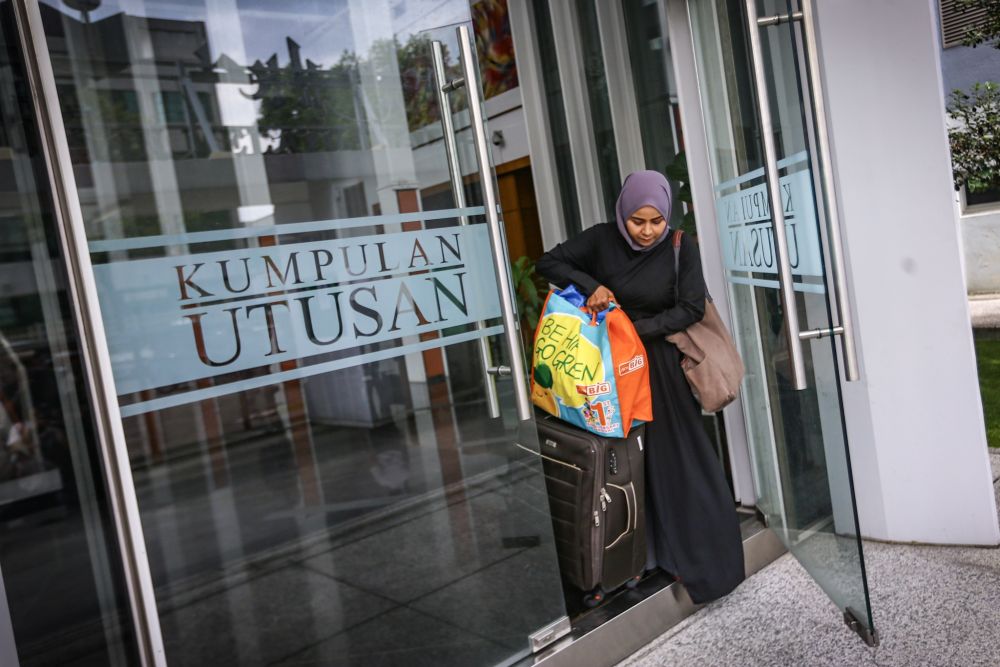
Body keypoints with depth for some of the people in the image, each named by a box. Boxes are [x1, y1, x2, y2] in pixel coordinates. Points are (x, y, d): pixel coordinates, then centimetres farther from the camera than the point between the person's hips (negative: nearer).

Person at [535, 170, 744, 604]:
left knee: (677, 461, 1)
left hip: (661, 364, -1)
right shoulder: (602, 239, -5)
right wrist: (590, 285, -18)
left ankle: (698, 561, 14)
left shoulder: (680, 247, -9)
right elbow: (548, 263, -2)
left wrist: (638, 329, -20)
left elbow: (692, 308, -10)